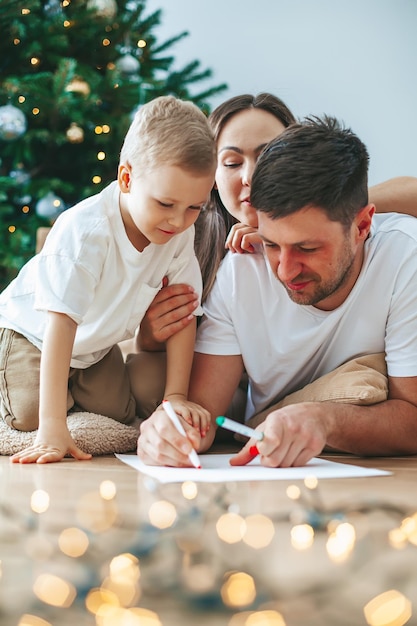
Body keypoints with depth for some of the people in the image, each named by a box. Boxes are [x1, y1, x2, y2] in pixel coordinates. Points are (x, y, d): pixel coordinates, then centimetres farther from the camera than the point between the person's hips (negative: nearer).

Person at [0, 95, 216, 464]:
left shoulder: (182, 234, -21)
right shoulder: (85, 230, -38)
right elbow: (61, 323, -41)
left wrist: (176, 396, -21)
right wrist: (52, 428, -44)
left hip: (97, 345, 5)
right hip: (34, 333, -5)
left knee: (120, 414, -8)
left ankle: (71, 391, 22)